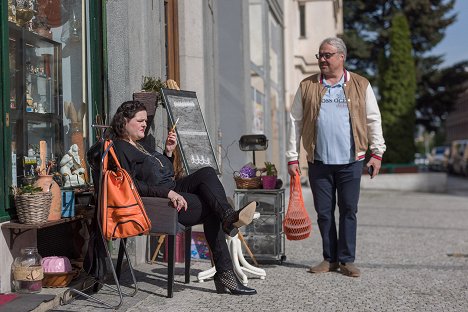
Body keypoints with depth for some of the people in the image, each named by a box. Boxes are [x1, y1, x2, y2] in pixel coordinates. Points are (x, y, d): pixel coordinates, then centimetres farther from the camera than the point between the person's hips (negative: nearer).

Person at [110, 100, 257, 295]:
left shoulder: (139, 146, 26)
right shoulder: (119, 148, -3)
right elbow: (132, 184, -17)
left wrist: (169, 152, 12)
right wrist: (168, 193, -24)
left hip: (171, 191, 8)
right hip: (154, 201, -8)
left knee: (207, 173, -16)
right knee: (211, 208, -20)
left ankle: (228, 217, -31)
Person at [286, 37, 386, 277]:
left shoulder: (360, 85, 7)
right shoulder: (307, 86, 8)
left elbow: (373, 120, 9)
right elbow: (295, 121, 8)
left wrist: (376, 152, 3)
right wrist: (292, 157, 4)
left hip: (350, 161, -1)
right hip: (319, 162, 1)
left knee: (348, 211, 3)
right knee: (324, 212, 5)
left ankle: (347, 260, 13)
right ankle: (330, 259, 17)